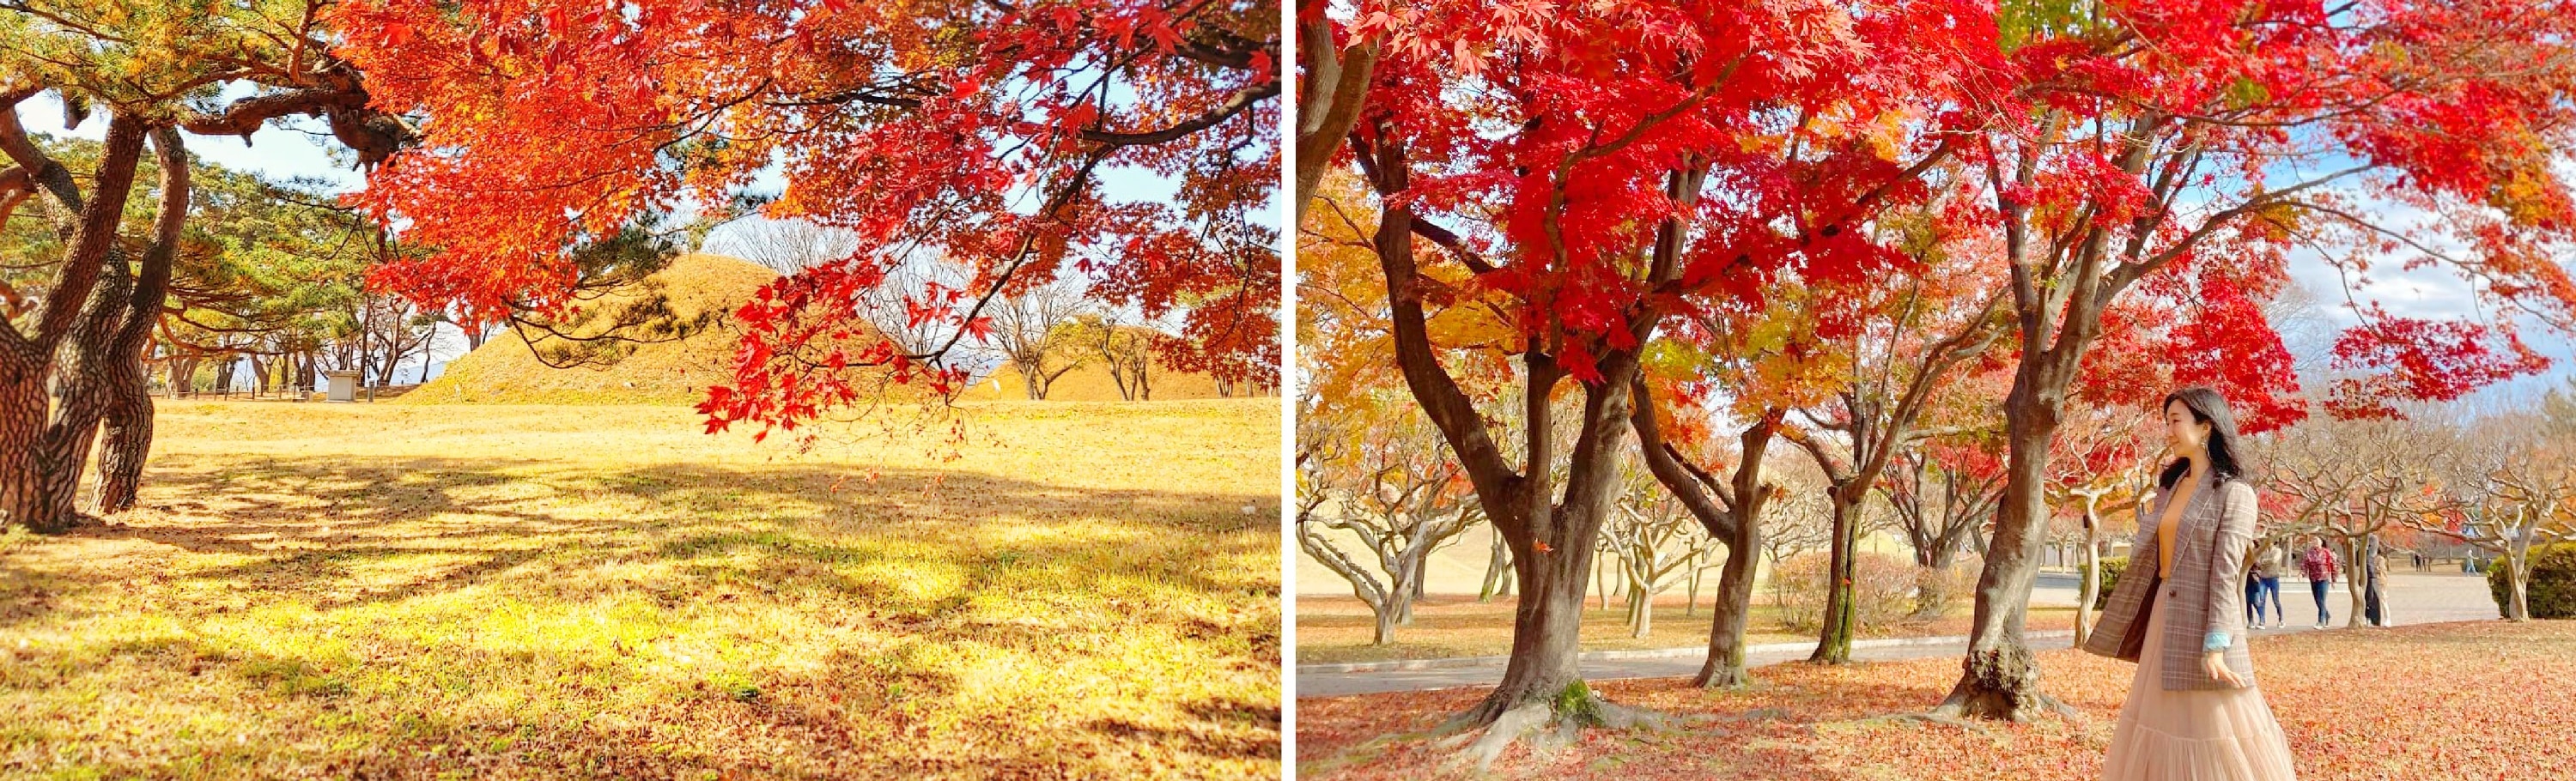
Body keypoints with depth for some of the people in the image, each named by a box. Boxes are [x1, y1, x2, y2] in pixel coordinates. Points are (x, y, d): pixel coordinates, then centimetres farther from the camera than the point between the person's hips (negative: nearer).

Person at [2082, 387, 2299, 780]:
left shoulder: (2233, 492, -9)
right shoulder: (2171, 484, 12)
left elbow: (2226, 573, -16)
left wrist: (2215, 646, -21)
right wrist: (2122, 628, 14)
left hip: (2202, 621, -7)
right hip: (2163, 616, 7)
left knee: (2212, 731, 0)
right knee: (2161, 723, 12)